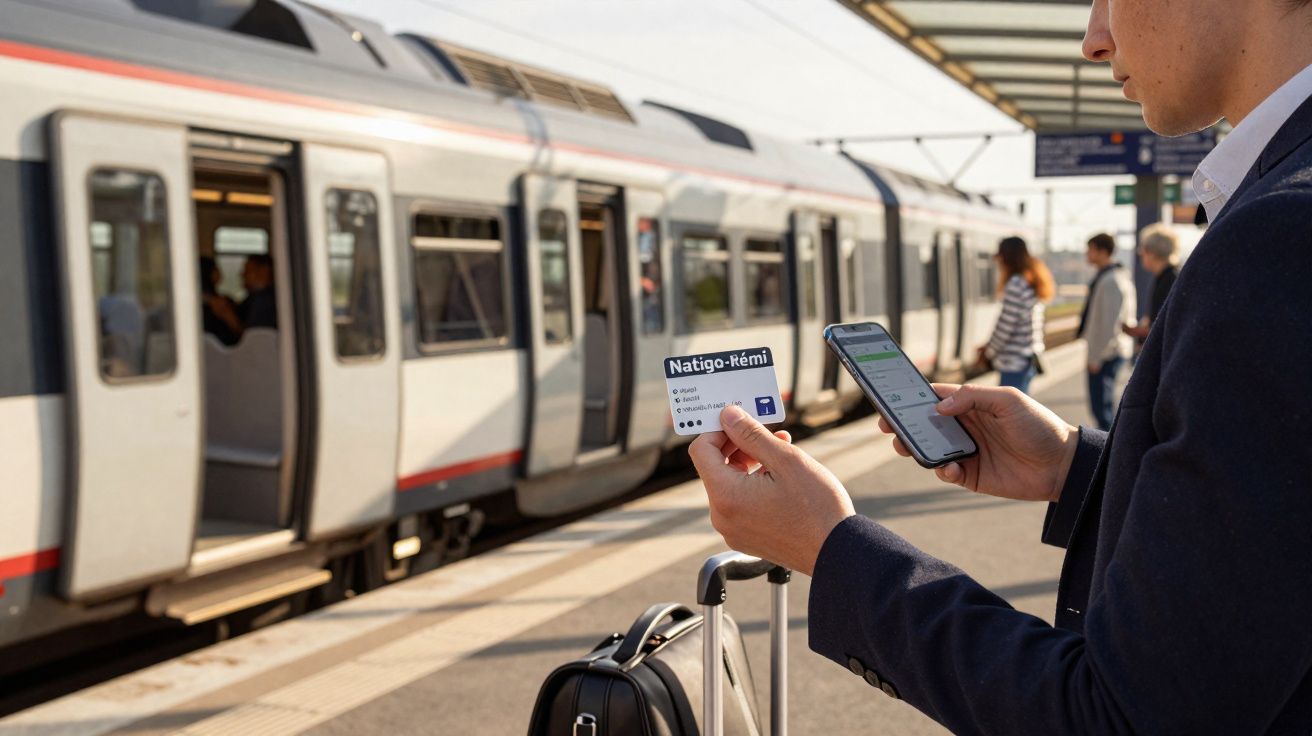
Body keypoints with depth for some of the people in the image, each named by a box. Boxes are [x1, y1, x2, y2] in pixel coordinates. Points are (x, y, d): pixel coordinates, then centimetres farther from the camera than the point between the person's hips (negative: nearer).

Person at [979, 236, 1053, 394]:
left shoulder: (1016, 284, -15)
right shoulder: (1032, 283, 14)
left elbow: (1006, 326, -16)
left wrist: (989, 351, -2)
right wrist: (990, 346, 14)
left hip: (1015, 361, -10)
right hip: (1029, 358, 10)